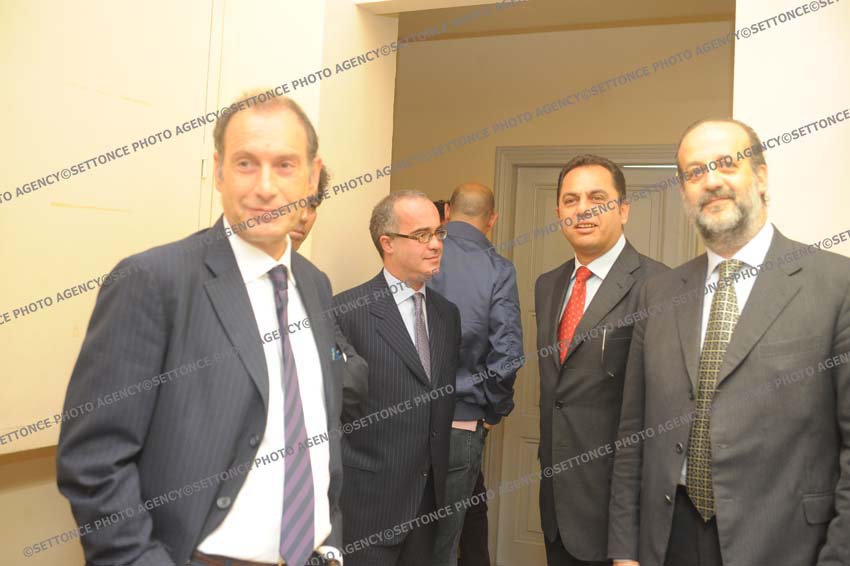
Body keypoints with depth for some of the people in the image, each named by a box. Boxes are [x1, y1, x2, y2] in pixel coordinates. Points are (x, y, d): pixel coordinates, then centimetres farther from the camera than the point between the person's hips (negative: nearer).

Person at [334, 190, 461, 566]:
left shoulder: (447, 313, 10)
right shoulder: (347, 311, -12)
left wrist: (439, 473, 11)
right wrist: (339, 483, -11)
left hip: (430, 496, 6)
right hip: (370, 500, -6)